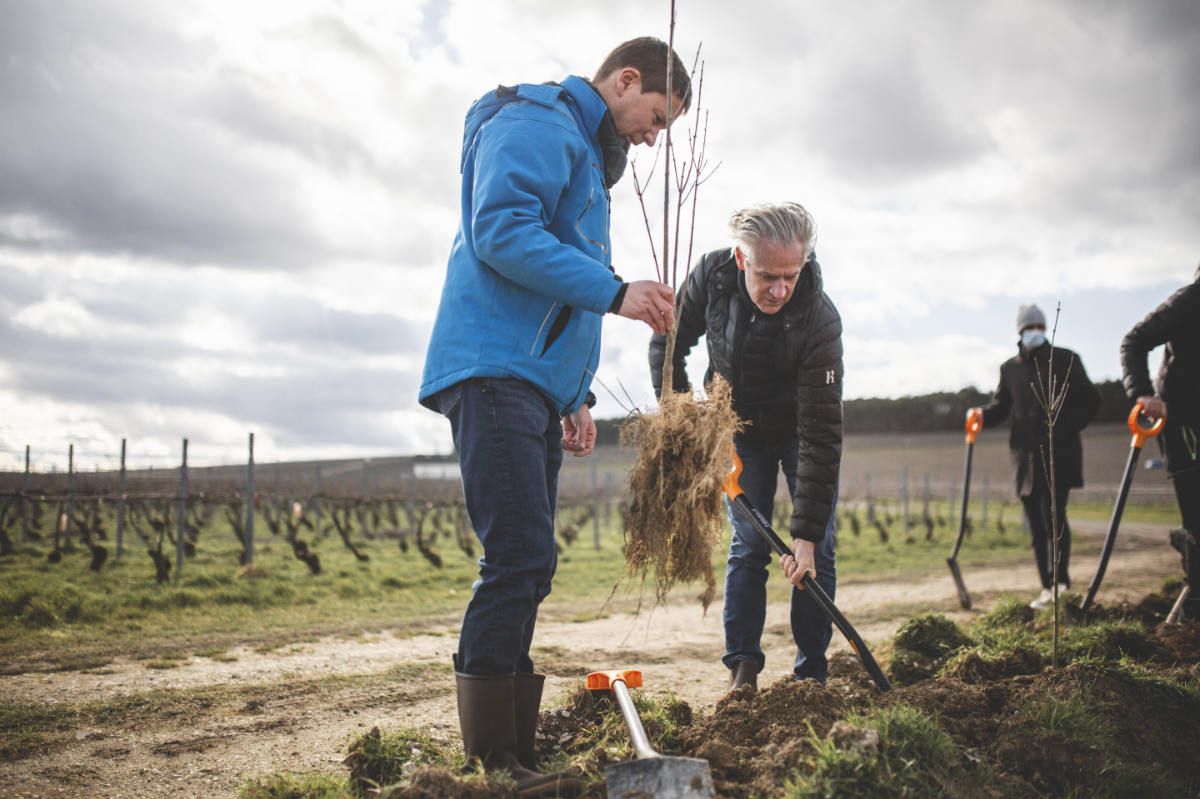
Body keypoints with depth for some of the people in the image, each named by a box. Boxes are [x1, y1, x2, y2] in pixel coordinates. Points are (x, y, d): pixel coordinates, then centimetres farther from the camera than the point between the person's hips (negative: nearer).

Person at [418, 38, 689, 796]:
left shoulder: (587, 157, 28)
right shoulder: (534, 122, -3)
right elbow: (501, 229, -19)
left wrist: (577, 394, 22)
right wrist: (616, 292, -19)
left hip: (539, 383, 10)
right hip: (495, 370, -10)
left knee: (524, 565, 8)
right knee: (521, 557, -16)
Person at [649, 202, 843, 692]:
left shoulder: (820, 320, -36)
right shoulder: (711, 276, -26)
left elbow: (820, 433, -36)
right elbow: (670, 340, -5)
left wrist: (806, 533, -37)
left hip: (801, 431, -2)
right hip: (742, 429, 2)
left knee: (816, 554, -5)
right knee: (747, 547, -1)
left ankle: (812, 674, 4)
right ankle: (742, 669, 2)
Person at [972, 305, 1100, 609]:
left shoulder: (1066, 360, 3)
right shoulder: (1010, 368, 12)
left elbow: (1089, 401, 4)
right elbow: (1001, 406, 14)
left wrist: (1067, 428, -11)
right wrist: (982, 415, -8)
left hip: (1060, 451, -4)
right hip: (1028, 455, 4)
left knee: (1053, 513, -17)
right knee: (1036, 524, 4)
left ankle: (1060, 579, -10)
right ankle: (1048, 587, 11)